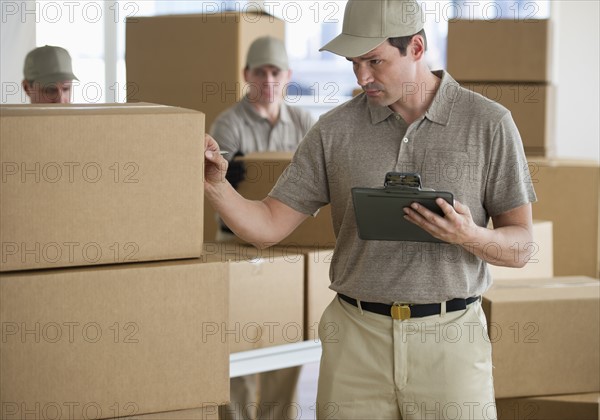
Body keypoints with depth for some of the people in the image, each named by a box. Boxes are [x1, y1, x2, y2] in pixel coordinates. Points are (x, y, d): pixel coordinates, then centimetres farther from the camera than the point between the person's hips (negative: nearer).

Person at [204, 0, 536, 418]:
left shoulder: (488, 123, -3)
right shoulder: (335, 130, 2)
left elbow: (519, 247, -1)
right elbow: (267, 226, 3)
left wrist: (469, 236, -22)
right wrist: (216, 185, -16)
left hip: (449, 338, -2)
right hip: (357, 340, 2)